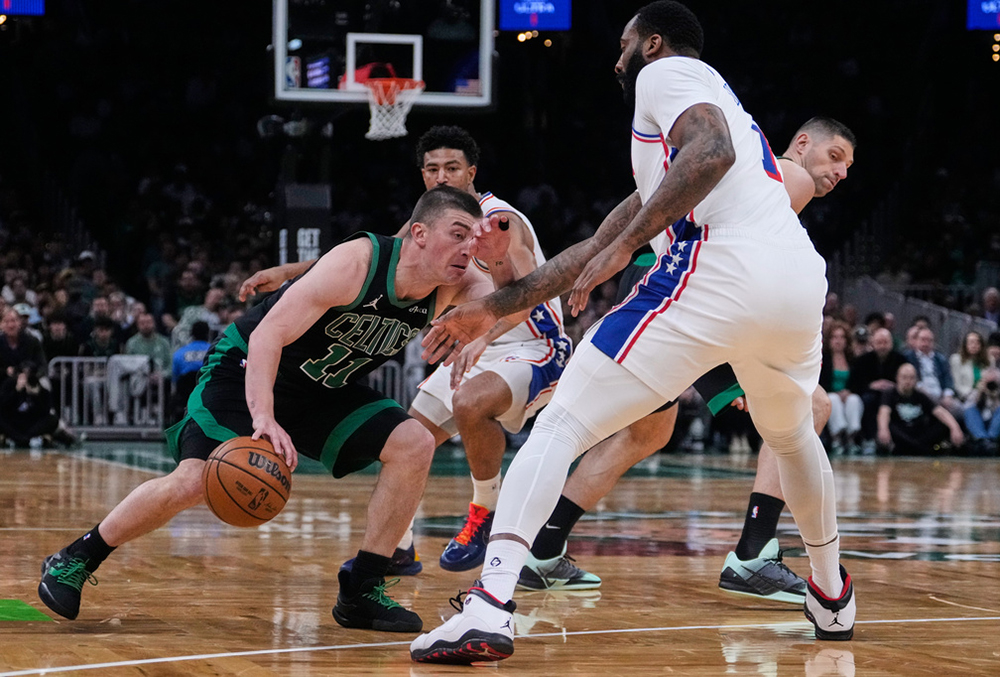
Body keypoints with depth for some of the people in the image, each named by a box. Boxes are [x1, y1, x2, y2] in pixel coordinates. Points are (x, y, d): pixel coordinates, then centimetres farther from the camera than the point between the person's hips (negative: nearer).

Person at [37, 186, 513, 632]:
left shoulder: (449, 288, -12)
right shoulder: (356, 263, -31)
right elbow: (268, 335, -34)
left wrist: (501, 260, -33)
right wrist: (263, 418, -47)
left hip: (324, 390, 6)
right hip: (249, 372, -6)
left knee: (414, 443, -13)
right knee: (192, 484, -19)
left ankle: (361, 591, -6)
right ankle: (74, 560, 3)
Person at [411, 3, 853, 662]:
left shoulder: (665, 71, 13)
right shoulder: (713, 95, 38)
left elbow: (712, 151, -13)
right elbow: (596, 248, 37)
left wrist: (627, 243, -13)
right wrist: (496, 308, 37)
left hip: (719, 269, -8)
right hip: (801, 280, 8)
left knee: (560, 426, -5)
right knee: (792, 435, 39)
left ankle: (489, 607, -21)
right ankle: (832, 595, 48)